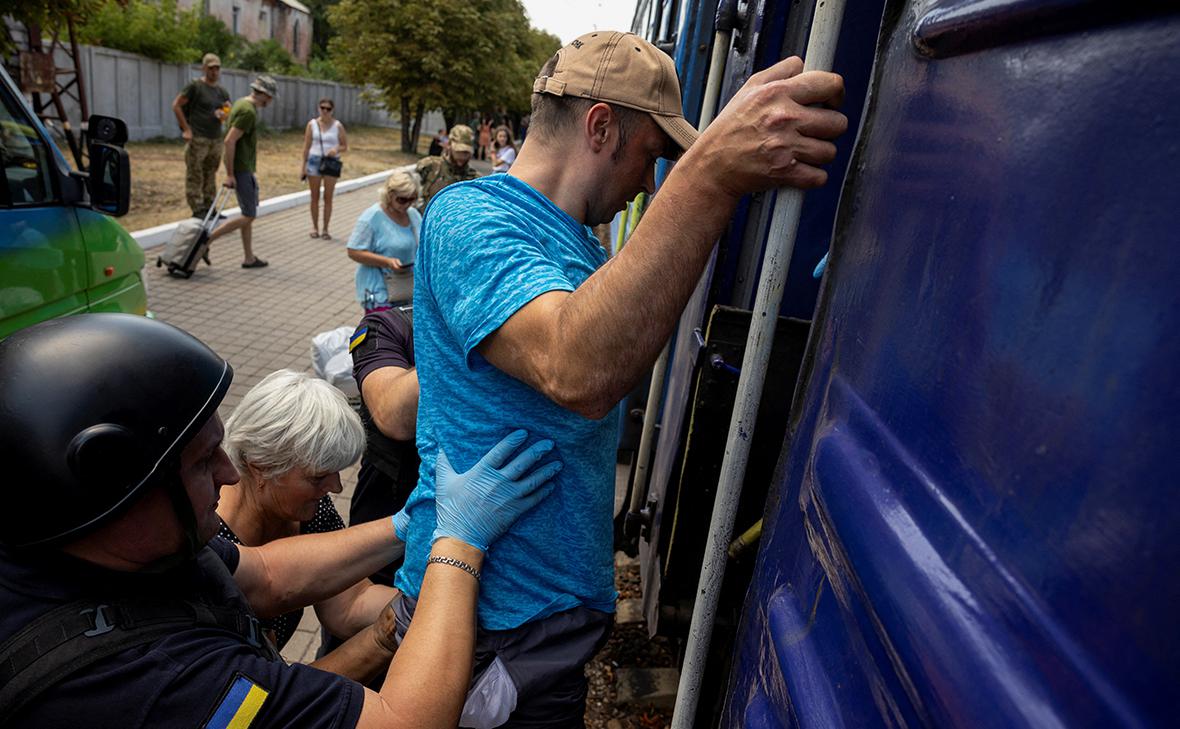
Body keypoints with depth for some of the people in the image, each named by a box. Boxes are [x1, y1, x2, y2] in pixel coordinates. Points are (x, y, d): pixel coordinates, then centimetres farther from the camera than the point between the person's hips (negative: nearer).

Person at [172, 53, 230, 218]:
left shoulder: (223, 92, 14)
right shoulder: (195, 86, -3)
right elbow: (176, 105, -4)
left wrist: (224, 115, -8)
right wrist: (186, 129, -10)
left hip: (216, 139, 6)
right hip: (197, 139, -6)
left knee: (211, 176, 10)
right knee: (194, 176, -4)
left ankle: (209, 208, 18)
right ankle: (197, 210, -1)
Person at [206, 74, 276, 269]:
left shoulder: (242, 103, 13)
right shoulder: (248, 111, -17)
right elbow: (230, 141, -23)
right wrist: (230, 174, -20)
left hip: (244, 168, 10)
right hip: (241, 169, -10)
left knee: (249, 214, 13)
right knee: (248, 216, -5)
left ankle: (249, 258, 18)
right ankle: (206, 239, -4)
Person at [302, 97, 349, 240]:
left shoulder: (337, 126, 0)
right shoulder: (312, 124, 2)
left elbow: (345, 146, 3)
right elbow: (306, 146, 4)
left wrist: (336, 149, -19)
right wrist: (303, 166, 2)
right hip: (314, 161, 1)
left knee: (328, 198, 1)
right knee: (315, 197, 6)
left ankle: (325, 229, 9)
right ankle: (315, 227, 16)